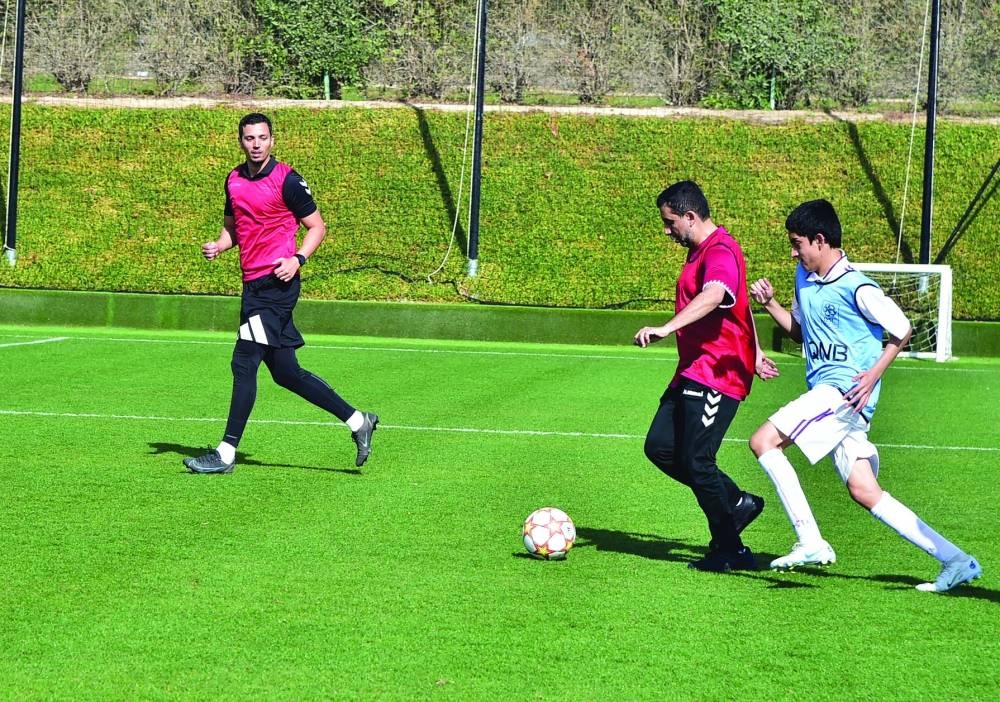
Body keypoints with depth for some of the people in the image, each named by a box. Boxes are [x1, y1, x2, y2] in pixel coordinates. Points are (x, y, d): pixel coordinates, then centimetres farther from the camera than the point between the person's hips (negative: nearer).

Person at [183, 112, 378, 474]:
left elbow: (317, 226, -3)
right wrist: (218, 246, 4)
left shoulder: (287, 180, -8)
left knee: (244, 362, -9)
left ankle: (226, 454, -5)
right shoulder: (234, 180, 12)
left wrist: (297, 259, -17)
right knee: (286, 372, 10)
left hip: (276, 282, -8)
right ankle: (357, 421, 20)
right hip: (255, 285, 8)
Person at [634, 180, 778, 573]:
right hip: (693, 373, 11)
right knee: (659, 447, 5)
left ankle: (731, 551, 2)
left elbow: (714, 297, -39)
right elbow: (740, 303, 31)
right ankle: (737, 503, 17)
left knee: (696, 460, -11)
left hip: (717, 375, -11)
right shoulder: (700, 250, 17)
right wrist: (754, 353, 37)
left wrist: (666, 328, -50)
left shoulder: (720, 252, -16)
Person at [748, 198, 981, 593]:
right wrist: (769, 304, 9)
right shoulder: (805, 277, 13)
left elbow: (902, 331, -4)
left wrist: (873, 375, -14)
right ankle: (955, 560, 4)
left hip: (845, 390, -9)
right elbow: (800, 331, 25)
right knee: (865, 492, 3)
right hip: (826, 391, 9)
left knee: (763, 441, -17)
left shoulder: (856, 288, -12)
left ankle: (810, 543, -18)